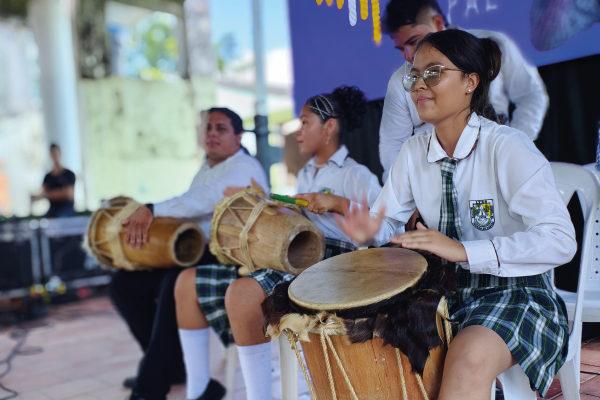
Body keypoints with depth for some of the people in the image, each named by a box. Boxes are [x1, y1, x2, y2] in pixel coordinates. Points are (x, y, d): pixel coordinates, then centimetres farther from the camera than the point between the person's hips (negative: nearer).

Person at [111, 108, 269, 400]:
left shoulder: (245, 168, -9)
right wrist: (149, 223, 4)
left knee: (175, 285, -37)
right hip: (192, 252, 10)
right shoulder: (205, 168, 21)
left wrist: (153, 210, -36)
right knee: (124, 284, 2)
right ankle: (170, 365, 10)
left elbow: (205, 199, -28)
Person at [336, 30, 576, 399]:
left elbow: (561, 241, -24)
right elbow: (390, 219, 11)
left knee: (470, 357, -34)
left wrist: (464, 250, -31)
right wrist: (371, 232, -14)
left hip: (516, 292, -5)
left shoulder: (509, 147, -16)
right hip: (443, 289, 6)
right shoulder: (414, 152, 3)